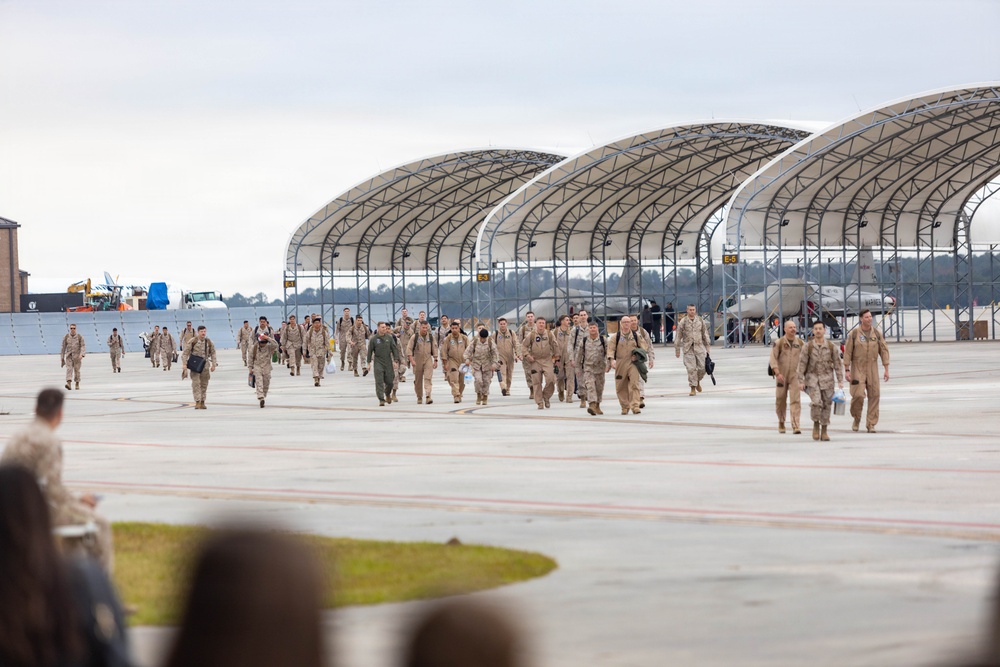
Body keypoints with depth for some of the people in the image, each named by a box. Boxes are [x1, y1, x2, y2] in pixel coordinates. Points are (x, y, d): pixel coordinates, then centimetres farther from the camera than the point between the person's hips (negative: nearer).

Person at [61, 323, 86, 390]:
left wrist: (81, 354, -25)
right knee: (69, 369, -15)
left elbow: (83, 346, -8)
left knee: (77, 370, 4)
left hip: (77, 356, -1)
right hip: (69, 356, 1)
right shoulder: (66, 337, 2)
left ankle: (77, 384, 20)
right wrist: (62, 358, 9)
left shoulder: (80, 337, -2)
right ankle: (68, 384, -29)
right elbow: (63, 348, 8)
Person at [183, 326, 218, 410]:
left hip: (205, 365, 3)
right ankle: (197, 402, -14)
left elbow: (213, 354, 7)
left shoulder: (209, 342, -1)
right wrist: (185, 364, -11)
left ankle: (202, 402, 17)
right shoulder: (193, 341, -8)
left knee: (204, 384, 7)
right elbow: (186, 353, -4)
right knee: (196, 383, -12)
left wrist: (214, 365, 0)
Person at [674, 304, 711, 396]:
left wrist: (707, 347, 14)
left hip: (699, 347, 2)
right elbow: (678, 337, 3)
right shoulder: (683, 322, -2)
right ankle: (693, 388, -1)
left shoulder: (700, 320, 7)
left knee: (702, 367, -1)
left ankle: (698, 382, 27)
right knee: (691, 369, -8)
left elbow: (705, 334, 15)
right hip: (688, 348, -2)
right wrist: (677, 350, 3)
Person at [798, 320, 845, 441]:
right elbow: (802, 364, 0)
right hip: (812, 378, -2)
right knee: (816, 402, -20)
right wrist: (801, 381, -5)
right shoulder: (808, 347, -1)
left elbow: (837, 364, 5)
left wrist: (840, 381, -1)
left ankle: (824, 431, 14)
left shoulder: (831, 347, 1)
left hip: (827, 379, 2)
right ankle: (816, 424, 3)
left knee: (827, 405, 4)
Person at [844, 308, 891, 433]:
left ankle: (871, 424, 5)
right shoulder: (854, 333, -4)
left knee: (874, 396, -3)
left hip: (872, 369, 3)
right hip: (857, 368, -3)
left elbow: (884, 351, 6)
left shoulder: (877, 333, 4)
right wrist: (847, 370, -8)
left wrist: (886, 370, 1)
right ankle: (856, 419, 13)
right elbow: (847, 352, -3)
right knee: (858, 395, -12)